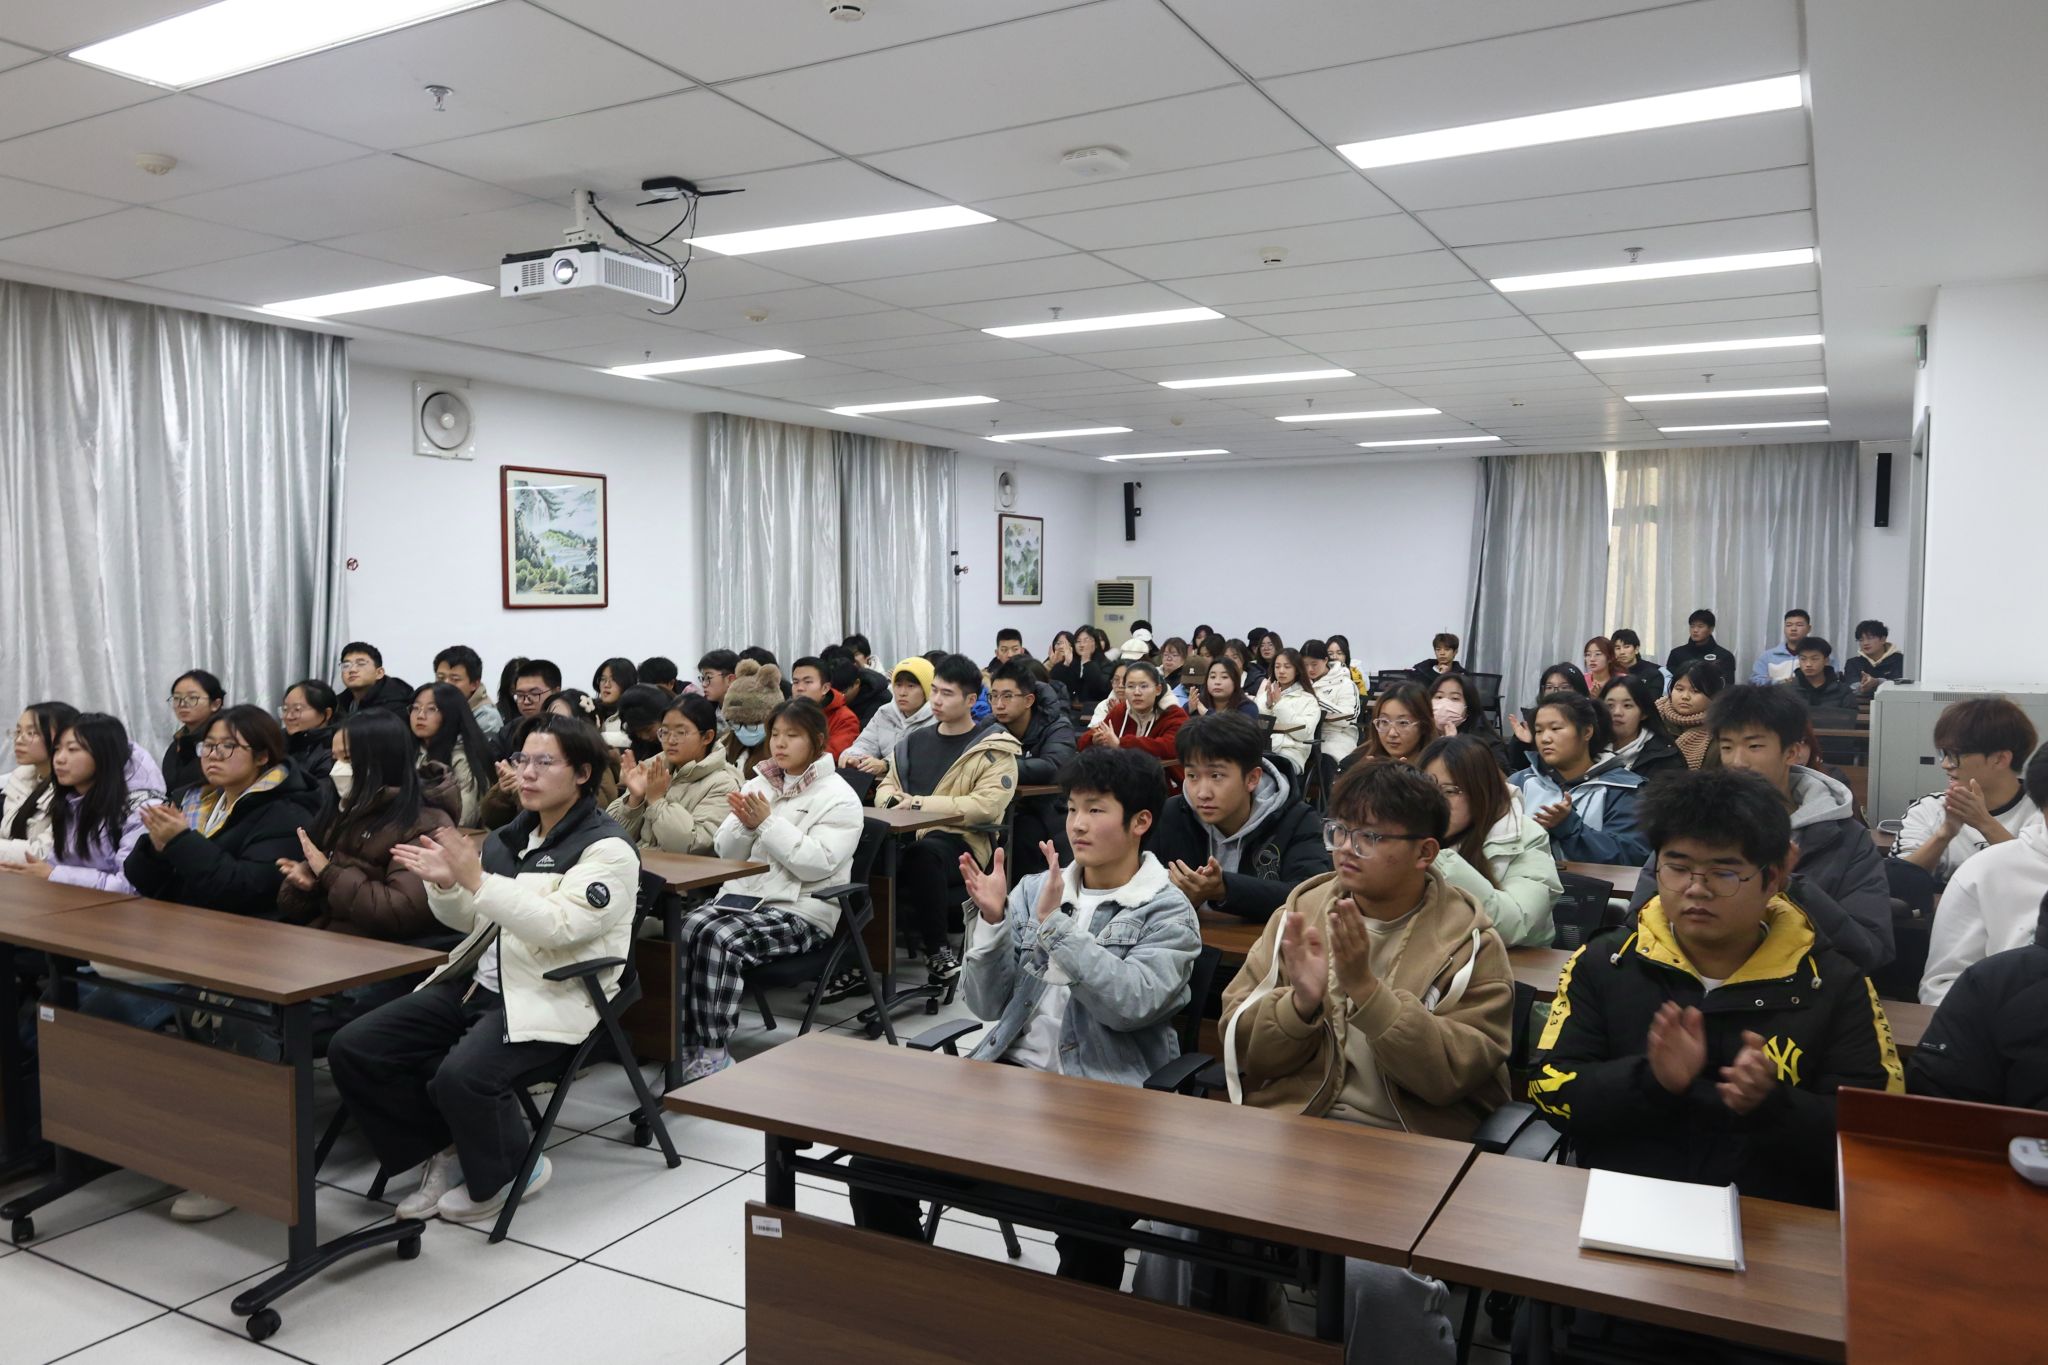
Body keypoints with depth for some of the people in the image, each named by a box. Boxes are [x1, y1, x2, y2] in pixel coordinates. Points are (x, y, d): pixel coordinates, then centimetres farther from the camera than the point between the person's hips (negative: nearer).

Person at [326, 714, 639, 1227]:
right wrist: (445, 883, -3)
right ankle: (444, 1151, 13)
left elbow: (559, 926, -23)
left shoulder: (606, 848, -10)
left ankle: (508, 1170, 2)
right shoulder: (513, 834, 13)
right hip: (477, 982, 8)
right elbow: (468, 919, 18)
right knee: (351, 1049, -5)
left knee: (461, 1076, -31)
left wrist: (477, 880, -26)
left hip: (549, 997, -8)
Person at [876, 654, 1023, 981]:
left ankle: (937, 948, -19)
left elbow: (987, 804, -13)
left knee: (922, 854, -39)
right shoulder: (914, 741, 20)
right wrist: (893, 800, -1)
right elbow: (886, 786, 26)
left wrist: (921, 803, -15)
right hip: (906, 832, 5)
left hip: (960, 840, -5)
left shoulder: (993, 748, 0)